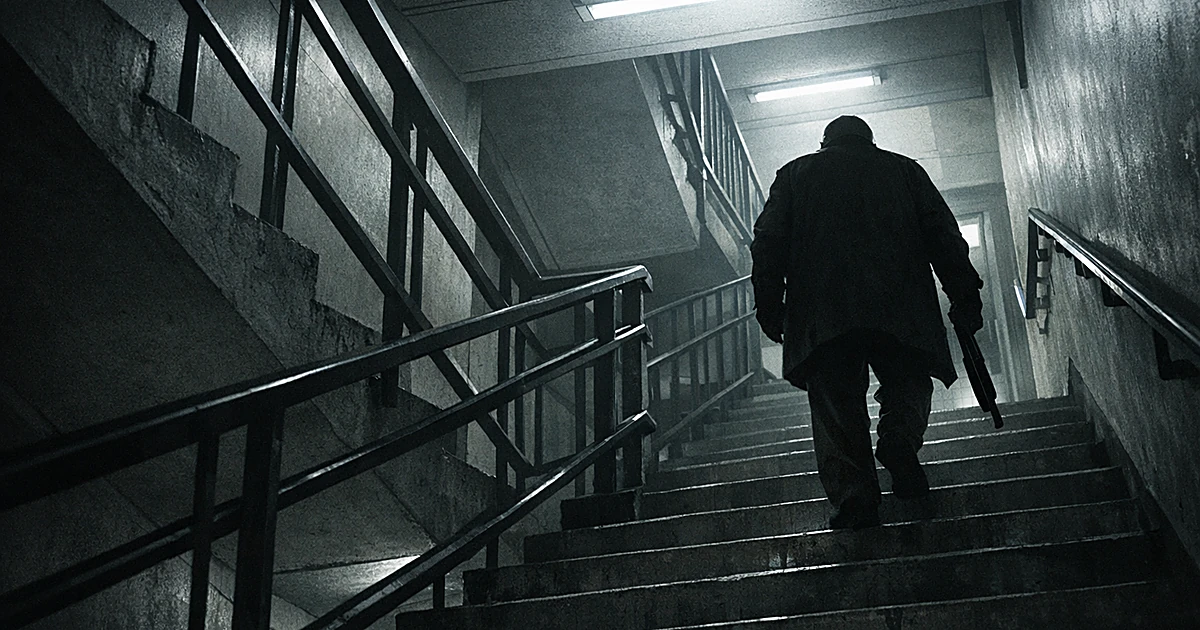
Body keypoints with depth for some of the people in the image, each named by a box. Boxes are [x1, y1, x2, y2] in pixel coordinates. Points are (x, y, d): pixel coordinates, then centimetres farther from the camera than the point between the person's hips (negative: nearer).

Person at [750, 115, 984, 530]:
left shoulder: (795, 174, 18)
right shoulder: (904, 170, 20)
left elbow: (768, 243, 7)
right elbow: (944, 236, 12)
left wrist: (770, 308, 7)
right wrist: (965, 300, 12)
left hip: (820, 314, 0)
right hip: (901, 307, 1)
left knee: (834, 404, 3)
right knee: (909, 382, 15)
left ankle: (851, 493, -11)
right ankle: (899, 434, -14)